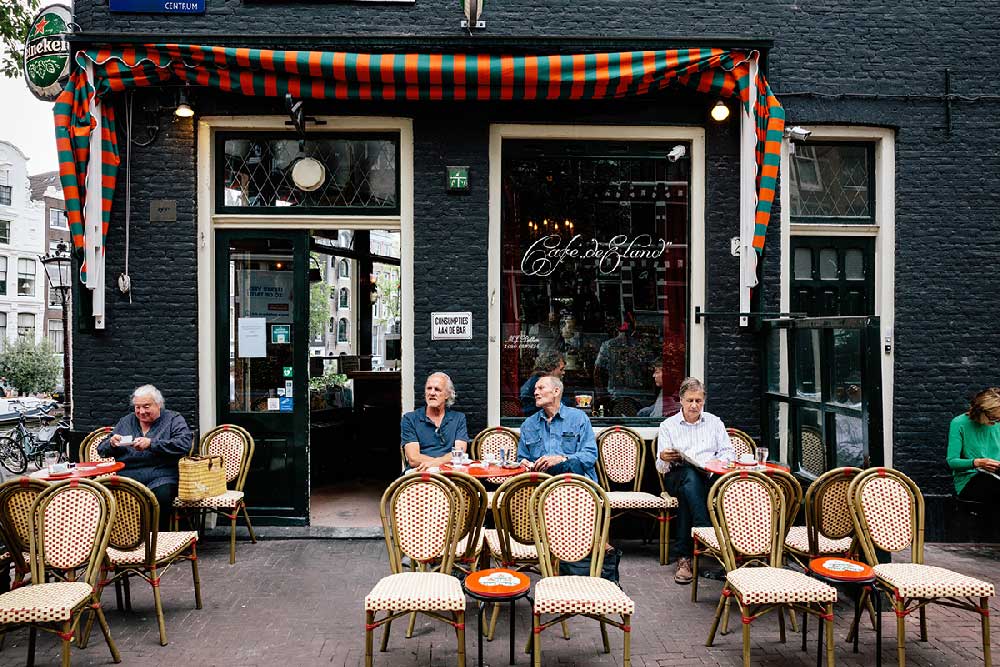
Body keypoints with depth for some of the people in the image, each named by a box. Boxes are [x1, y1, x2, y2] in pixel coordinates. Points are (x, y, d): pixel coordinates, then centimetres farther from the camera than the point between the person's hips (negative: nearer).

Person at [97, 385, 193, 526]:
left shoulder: (174, 419, 10)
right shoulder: (125, 422, 24)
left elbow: (184, 444, -8)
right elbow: (101, 450, 24)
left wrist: (151, 443, -15)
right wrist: (111, 444, 0)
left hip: (160, 477, -3)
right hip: (127, 477, 3)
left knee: (161, 496, -35)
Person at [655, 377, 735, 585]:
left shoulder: (714, 422, 21)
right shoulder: (668, 425, 14)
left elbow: (729, 452, 14)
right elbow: (660, 467, 7)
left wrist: (717, 462, -10)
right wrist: (664, 459, -19)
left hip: (710, 477, 1)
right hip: (677, 476, -1)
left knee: (687, 493, -36)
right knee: (690, 475, -40)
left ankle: (683, 556, -38)